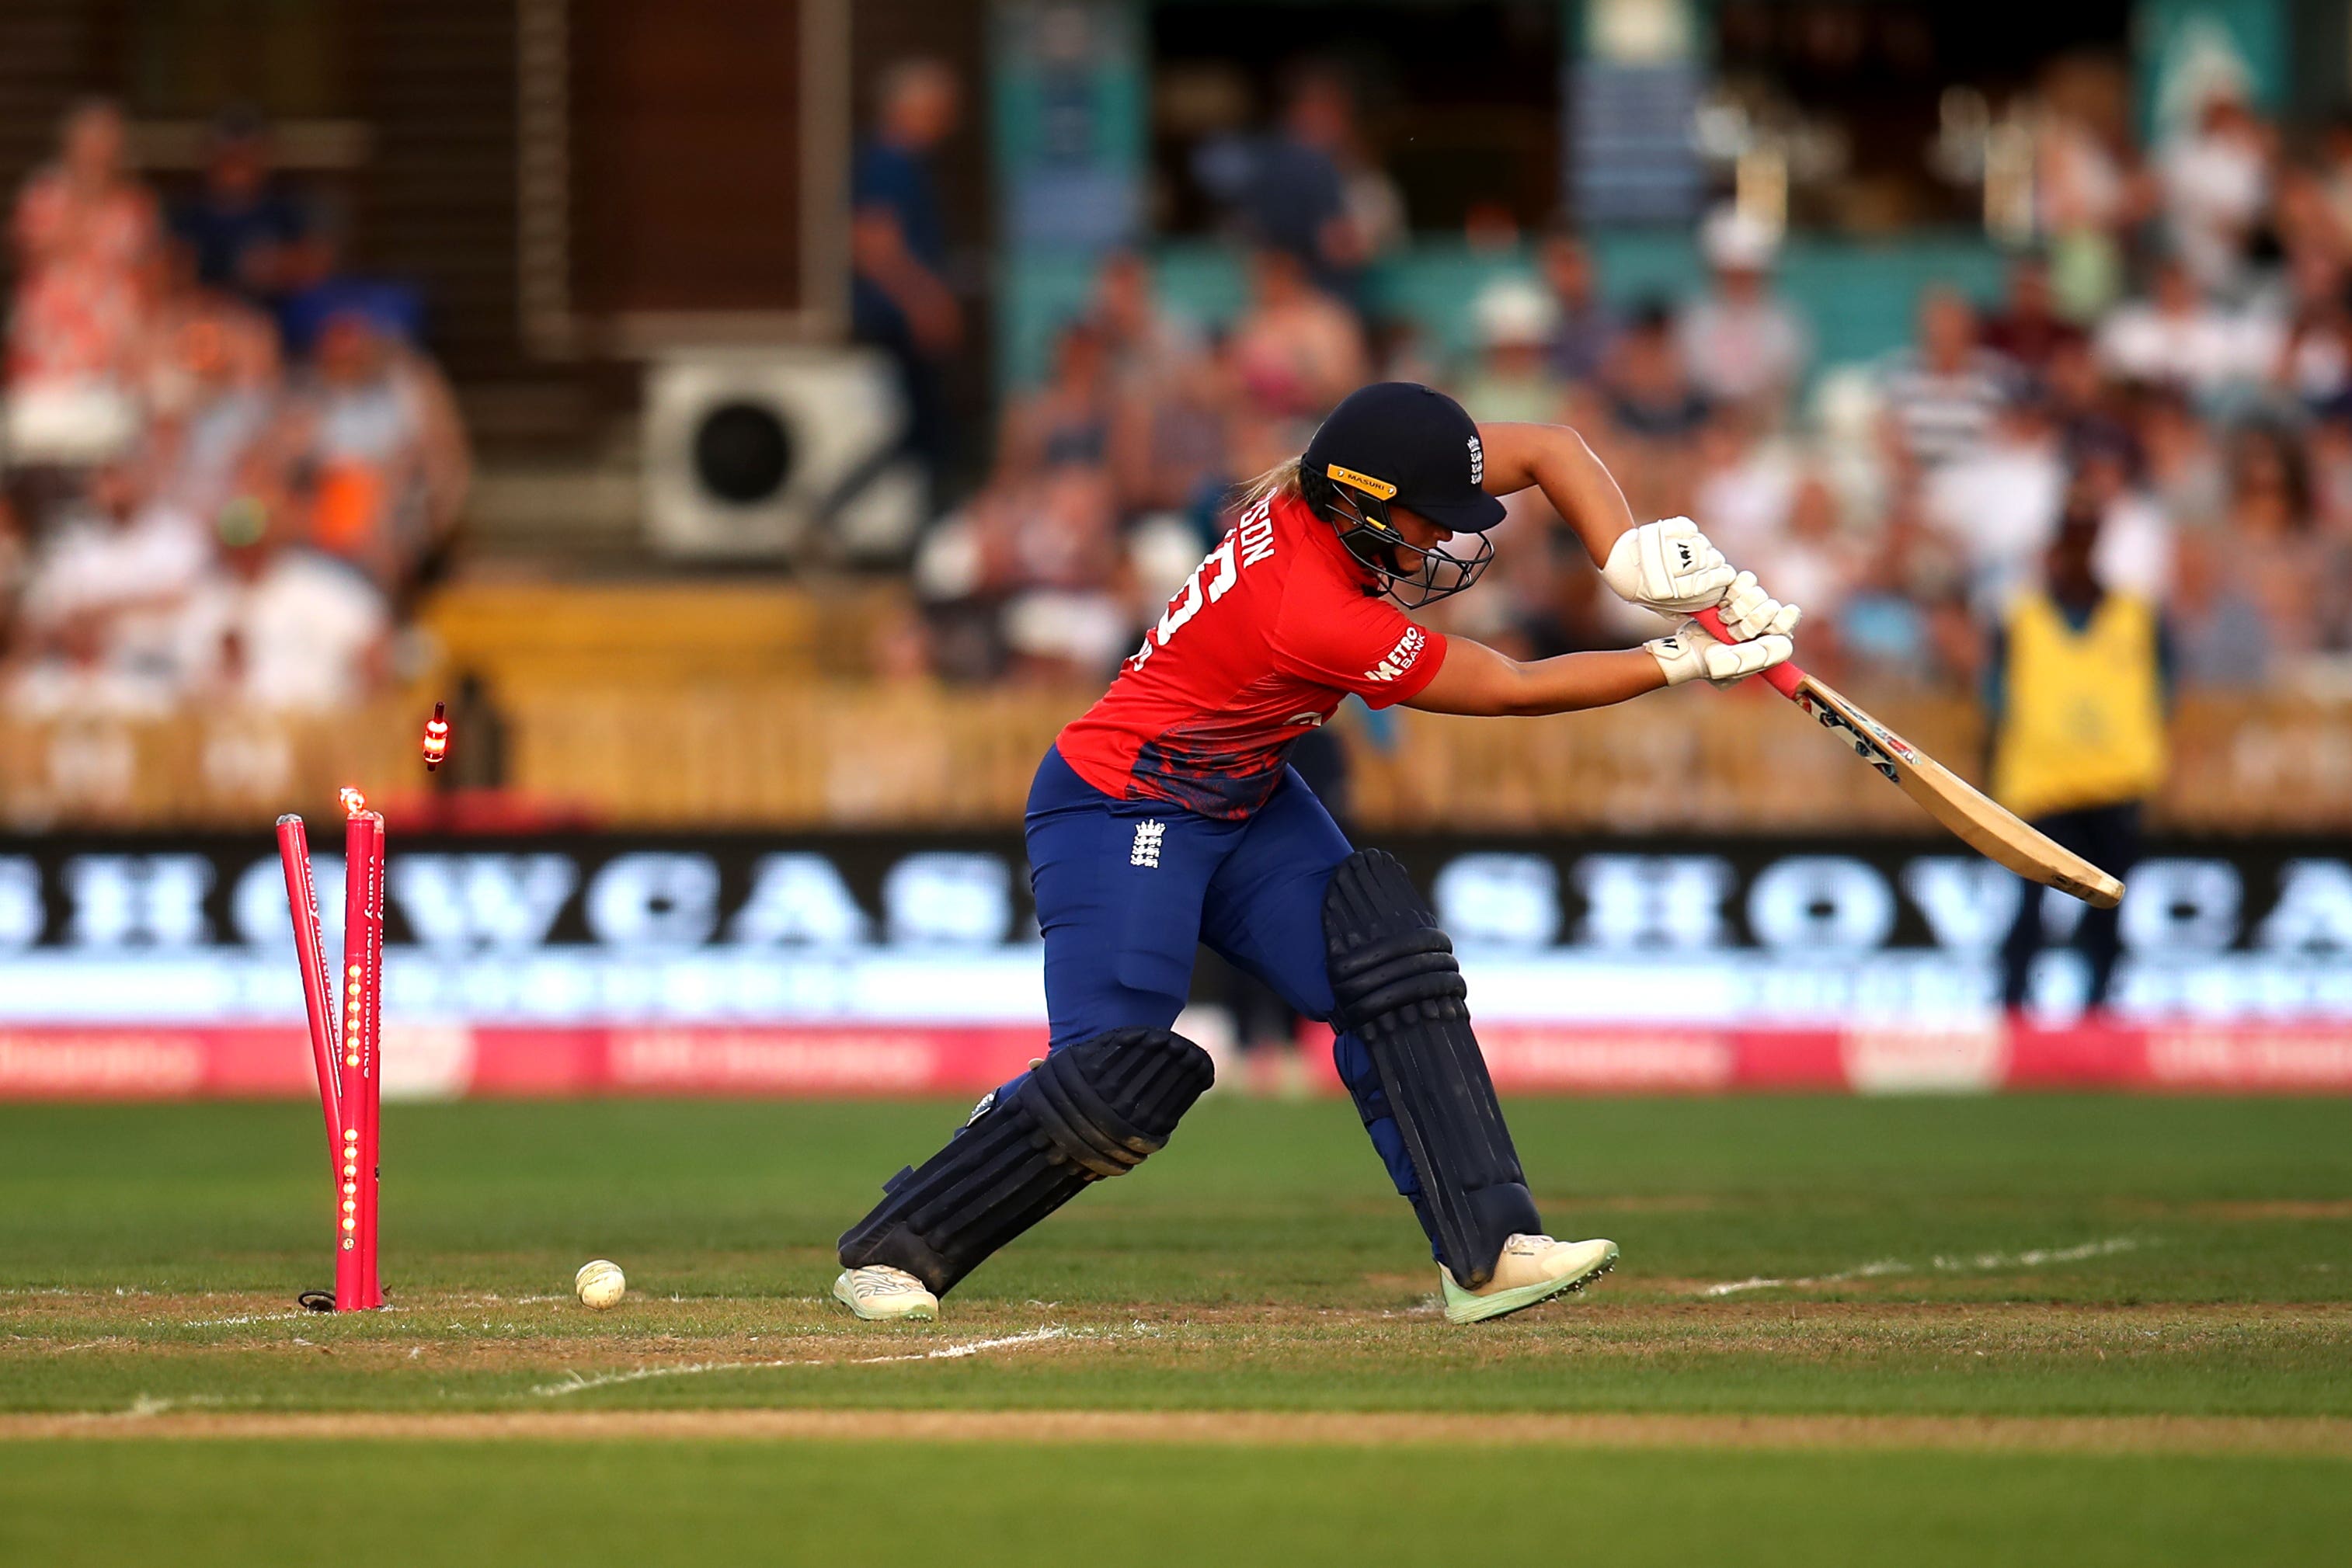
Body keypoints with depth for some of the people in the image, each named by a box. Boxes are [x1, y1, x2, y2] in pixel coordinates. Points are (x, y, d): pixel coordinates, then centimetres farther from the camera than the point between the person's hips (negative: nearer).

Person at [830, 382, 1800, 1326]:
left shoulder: (1340, 483, -12)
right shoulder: (1320, 619, -34)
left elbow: (1549, 450, -4)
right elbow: (1513, 690, -22)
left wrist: (1631, 557, -21)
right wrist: (1682, 665, -15)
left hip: (1247, 804, 9)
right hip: (1120, 812, -9)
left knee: (1394, 970, -9)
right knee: (1117, 1079, -19)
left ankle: (1485, 1254, -14)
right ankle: (890, 1254, -1)